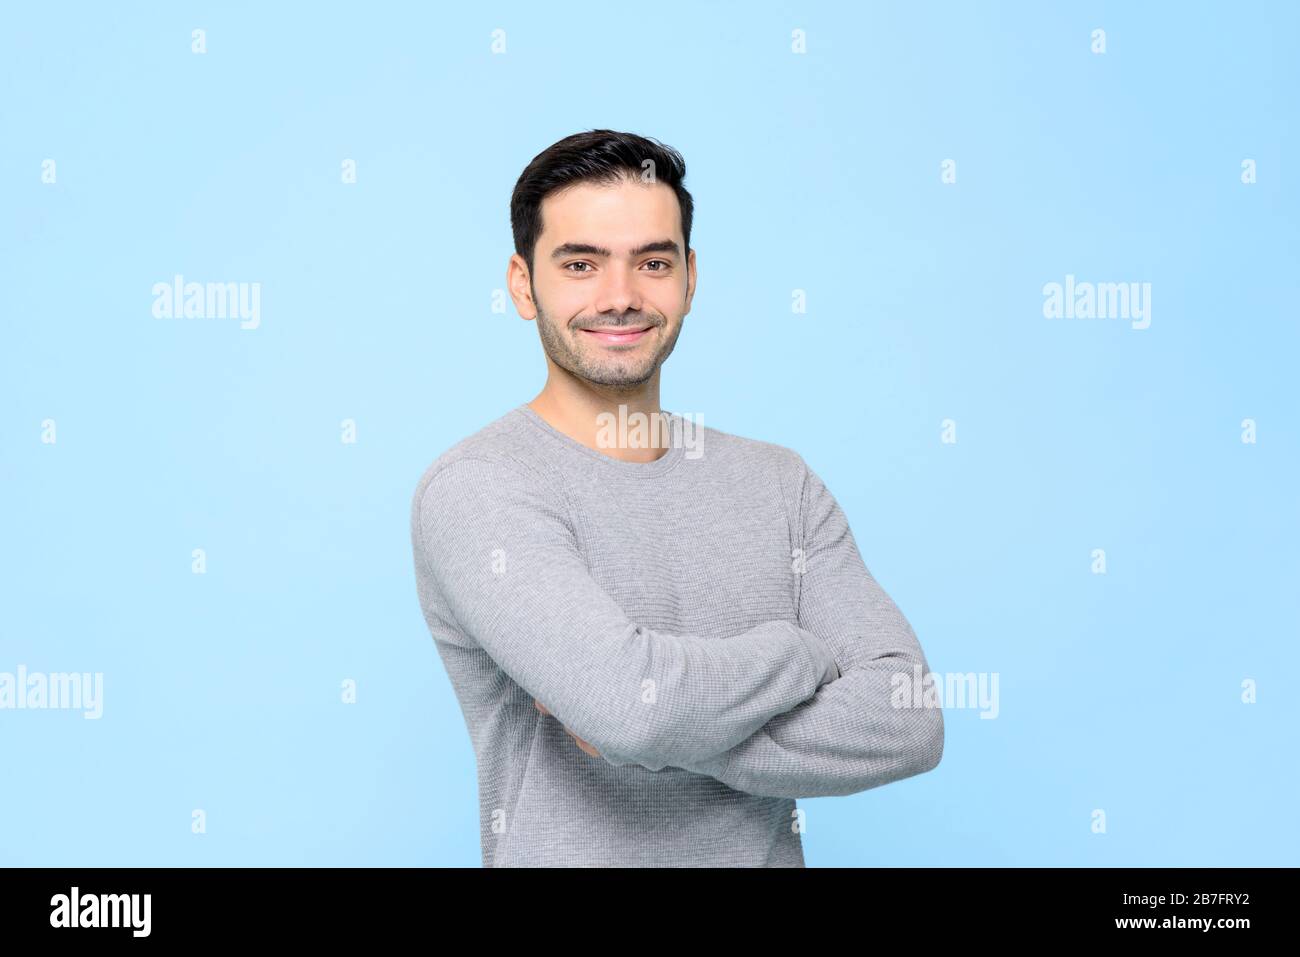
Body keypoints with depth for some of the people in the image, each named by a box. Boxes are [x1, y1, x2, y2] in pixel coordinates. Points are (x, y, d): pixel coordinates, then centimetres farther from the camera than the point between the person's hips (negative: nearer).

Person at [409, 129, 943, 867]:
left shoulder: (780, 483, -2)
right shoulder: (475, 490, -16)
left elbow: (909, 720, -11)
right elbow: (632, 699, -30)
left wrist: (664, 732, -21)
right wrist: (806, 650, -13)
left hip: (768, 849, 4)